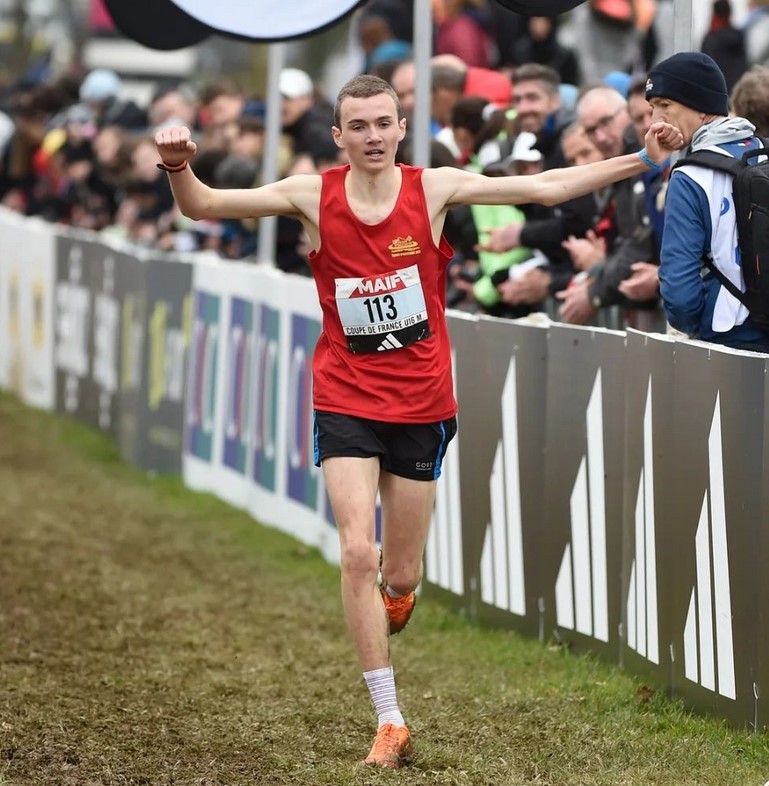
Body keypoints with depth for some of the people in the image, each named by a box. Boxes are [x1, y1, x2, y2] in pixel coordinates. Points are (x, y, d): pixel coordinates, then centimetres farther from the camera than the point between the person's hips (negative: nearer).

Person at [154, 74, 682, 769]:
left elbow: (544, 188, -4)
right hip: (345, 402, -1)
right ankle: (390, 722, -6)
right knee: (358, 554, -16)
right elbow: (204, 206, -7)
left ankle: (398, 590, 48)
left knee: (400, 576, 7)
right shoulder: (314, 196, -7)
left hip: (421, 404, 1)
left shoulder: (433, 189, -6)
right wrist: (180, 168, -28)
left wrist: (644, 160, -8)